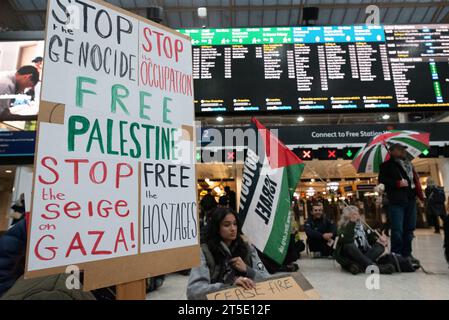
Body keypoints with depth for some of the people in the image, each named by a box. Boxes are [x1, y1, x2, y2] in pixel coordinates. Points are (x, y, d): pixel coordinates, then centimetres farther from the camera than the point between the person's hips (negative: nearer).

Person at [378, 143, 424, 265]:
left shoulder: (409, 164, 20)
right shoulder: (387, 165, 1)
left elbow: (416, 179, 17)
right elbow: (382, 180, -8)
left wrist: (421, 195, 5)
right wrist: (398, 183, -17)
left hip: (411, 199, 6)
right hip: (396, 201, -6)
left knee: (409, 228, 10)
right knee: (397, 229, -7)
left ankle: (406, 253, 20)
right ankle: (396, 255, 3)